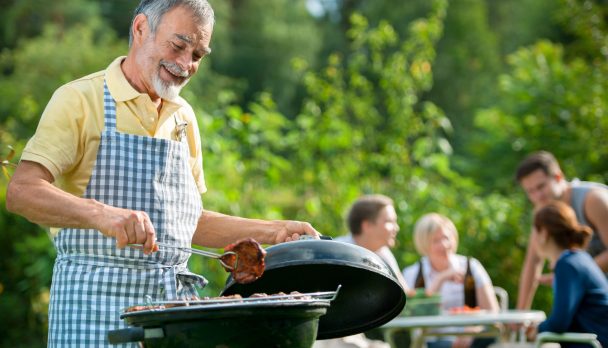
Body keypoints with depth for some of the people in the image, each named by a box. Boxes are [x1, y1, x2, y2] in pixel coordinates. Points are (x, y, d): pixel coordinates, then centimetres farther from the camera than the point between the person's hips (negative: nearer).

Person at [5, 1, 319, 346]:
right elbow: (21, 192, -16)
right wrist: (101, 214, -31)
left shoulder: (184, 117, 16)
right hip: (96, 304, -5)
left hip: (175, 304, 5)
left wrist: (272, 232, 12)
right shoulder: (79, 100, -4)